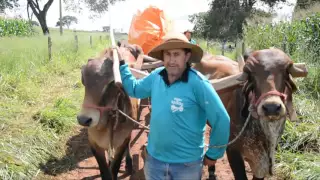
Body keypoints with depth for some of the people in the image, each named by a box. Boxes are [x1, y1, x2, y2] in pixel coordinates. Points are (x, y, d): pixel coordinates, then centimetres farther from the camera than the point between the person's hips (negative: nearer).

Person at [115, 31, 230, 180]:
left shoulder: (197, 83, -21)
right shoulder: (156, 76, -4)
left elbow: (221, 120, -17)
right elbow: (134, 89, 16)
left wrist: (213, 155, -9)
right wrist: (121, 63, 10)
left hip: (187, 163, -4)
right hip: (153, 159, 5)